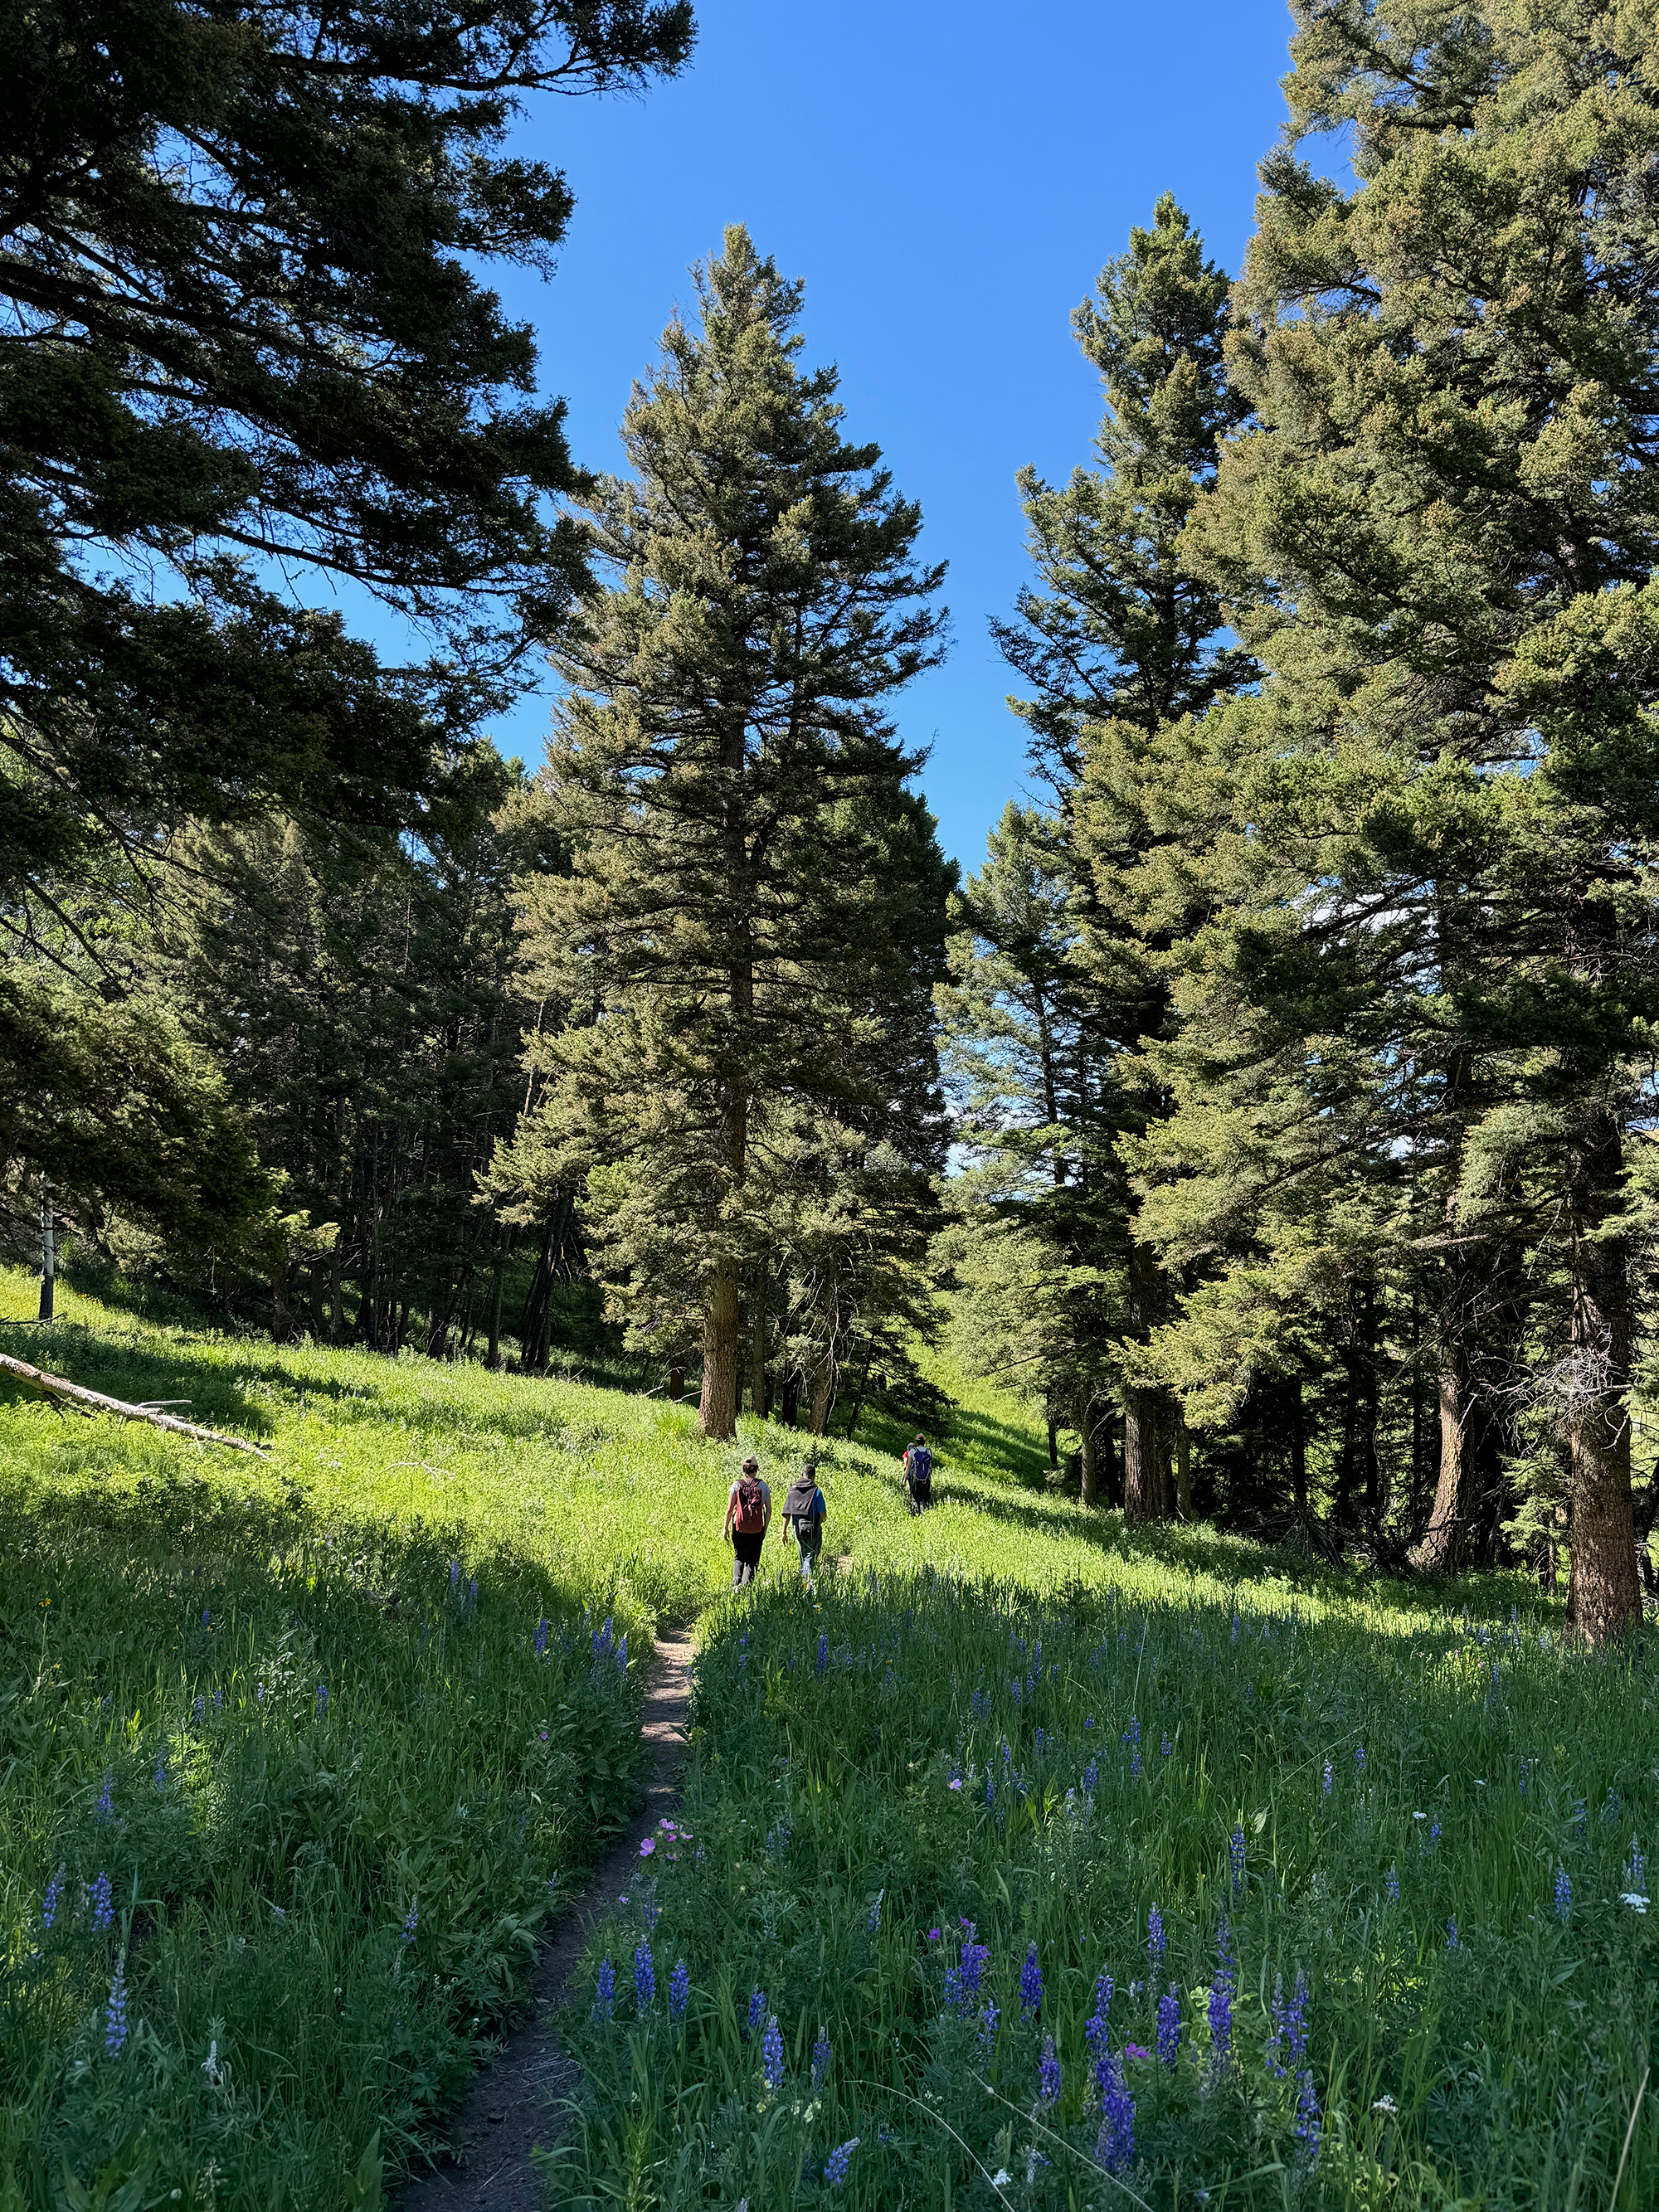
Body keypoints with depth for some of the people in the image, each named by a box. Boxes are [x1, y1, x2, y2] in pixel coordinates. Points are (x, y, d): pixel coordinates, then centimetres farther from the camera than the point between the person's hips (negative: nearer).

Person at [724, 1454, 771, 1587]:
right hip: (756, 1531, 0)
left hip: (739, 1529, 0)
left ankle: (736, 1583, 0)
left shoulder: (736, 1485, -2)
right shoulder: (763, 1486, 0)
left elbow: (729, 1510, -4)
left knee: (738, 1558, 18)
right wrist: (765, 1529, 11)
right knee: (752, 1561, 10)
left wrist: (726, 1528, 7)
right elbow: (768, 1511, -1)